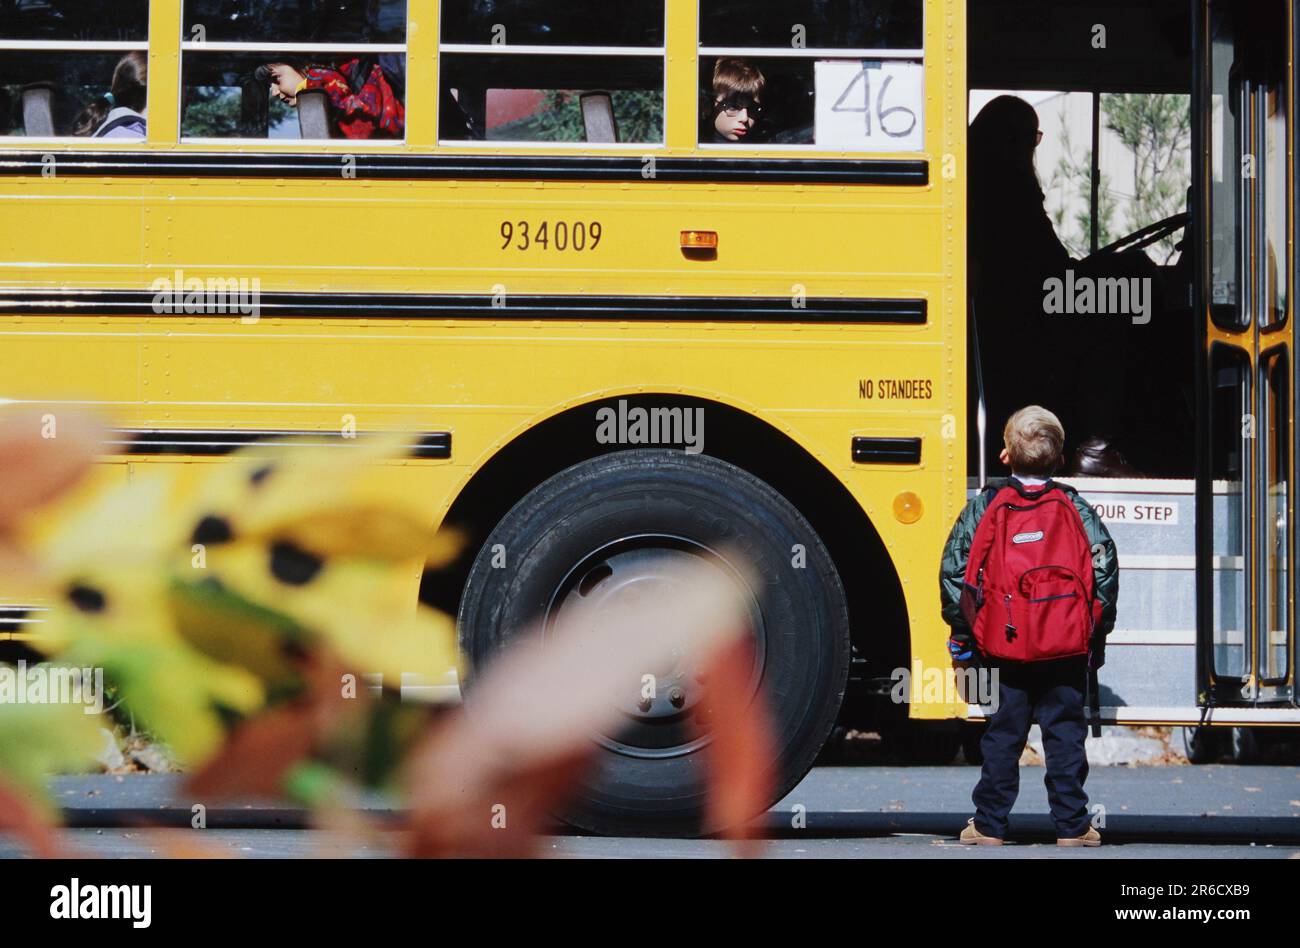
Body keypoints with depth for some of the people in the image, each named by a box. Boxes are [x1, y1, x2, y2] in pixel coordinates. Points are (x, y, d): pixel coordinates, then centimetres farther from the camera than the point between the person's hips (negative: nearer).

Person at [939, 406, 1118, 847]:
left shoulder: (984, 505, 1)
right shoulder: (1075, 508, 2)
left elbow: (953, 570, -3)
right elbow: (1105, 570, -3)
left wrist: (961, 630, 6)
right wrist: (1096, 633, 6)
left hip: (1003, 645, 0)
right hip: (1066, 648, 0)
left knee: (1003, 735, 8)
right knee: (1065, 732, 6)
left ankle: (989, 825, 11)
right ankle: (1072, 826, 7)